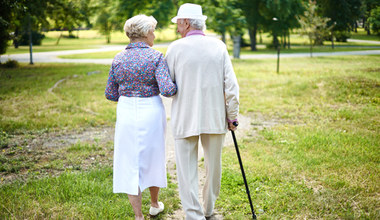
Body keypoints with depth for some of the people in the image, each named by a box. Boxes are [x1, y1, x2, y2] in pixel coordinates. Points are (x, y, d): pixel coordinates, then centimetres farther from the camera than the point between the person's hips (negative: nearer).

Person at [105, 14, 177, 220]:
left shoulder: (119, 58, 1)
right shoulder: (156, 57, -10)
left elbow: (110, 93, 5)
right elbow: (167, 89, -21)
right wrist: (178, 86, 0)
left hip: (126, 113, 2)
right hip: (151, 112, -2)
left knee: (130, 164, 7)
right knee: (152, 158, 19)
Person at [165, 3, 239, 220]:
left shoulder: (175, 48, -5)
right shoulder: (218, 46, 1)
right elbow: (231, 85, -2)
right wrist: (232, 116, 5)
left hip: (185, 118, -3)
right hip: (215, 117, 3)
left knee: (187, 169, 4)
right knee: (213, 166, 17)